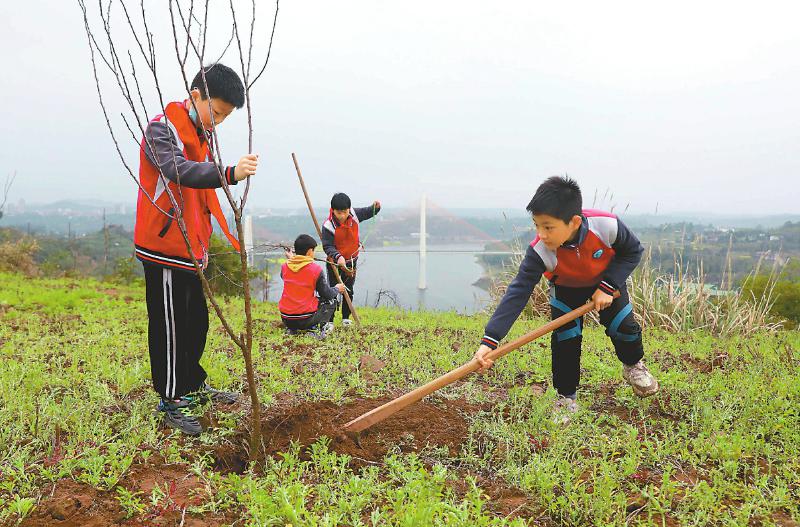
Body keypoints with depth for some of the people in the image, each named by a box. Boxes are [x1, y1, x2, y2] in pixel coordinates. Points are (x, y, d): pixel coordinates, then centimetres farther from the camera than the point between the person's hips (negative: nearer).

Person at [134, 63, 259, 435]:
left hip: (188, 250, 9)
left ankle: (193, 385, 34)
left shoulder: (200, 135, 15)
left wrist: (203, 243, 23)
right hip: (164, 248, -9)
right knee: (170, 326, -1)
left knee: (197, 321, 17)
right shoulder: (162, 129, -14)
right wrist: (231, 174, -51)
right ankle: (171, 404, 11)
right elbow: (180, 170, -36)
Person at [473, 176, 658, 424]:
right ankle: (566, 397, 8)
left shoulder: (607, 226, -39)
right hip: (566, 289, 0)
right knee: (564, 339, -13)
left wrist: (608, 287, -27)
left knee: (623, 326, -2)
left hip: (608, 281, 1)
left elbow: (632, 251, -17)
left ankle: (633, 366, 34)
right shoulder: (540, 252, -38)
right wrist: (489, 340, -49)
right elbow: (518, 292, -41)